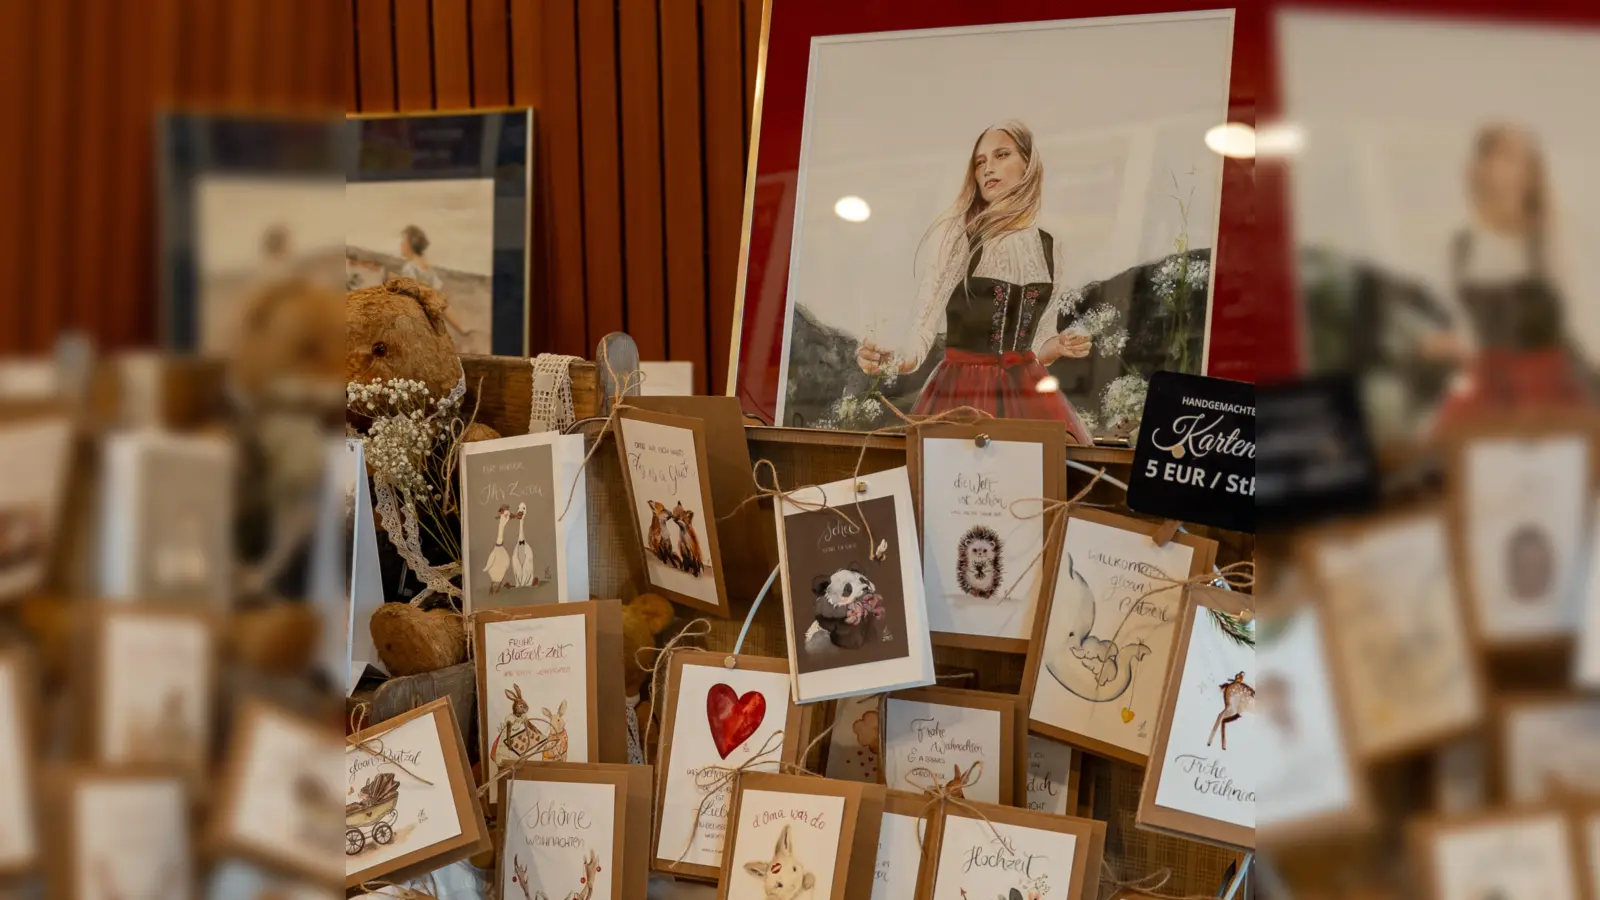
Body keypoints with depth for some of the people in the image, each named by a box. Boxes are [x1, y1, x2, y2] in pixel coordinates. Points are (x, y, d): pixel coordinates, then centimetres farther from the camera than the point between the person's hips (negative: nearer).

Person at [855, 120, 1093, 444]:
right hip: (962, 391, -4)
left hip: (1027, 392, 4)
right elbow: (922, 330, -11)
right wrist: (889, 358, -31)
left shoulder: (1048, 247, 9)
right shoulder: (957, 235, -5)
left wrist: (1061, 346, -5)